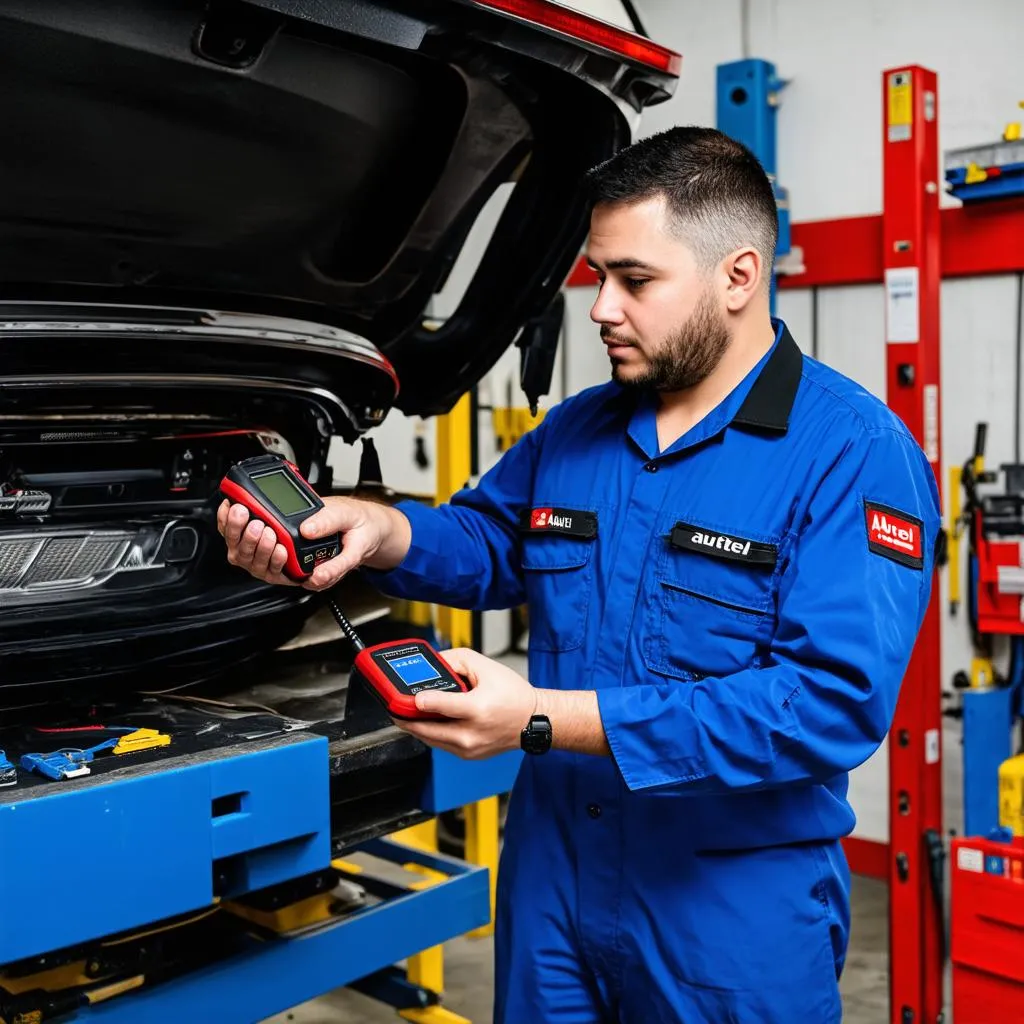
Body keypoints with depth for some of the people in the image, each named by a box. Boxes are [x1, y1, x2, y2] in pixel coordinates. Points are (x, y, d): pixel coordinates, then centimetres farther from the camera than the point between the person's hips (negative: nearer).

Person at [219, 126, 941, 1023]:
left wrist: (545, 720, -27)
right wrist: (377, 530, -8)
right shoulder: (575, 431, 5)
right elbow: (484, 541, 17)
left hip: (735, 914, -5)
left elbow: (835, 698, -25)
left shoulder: (854, 450, -17)